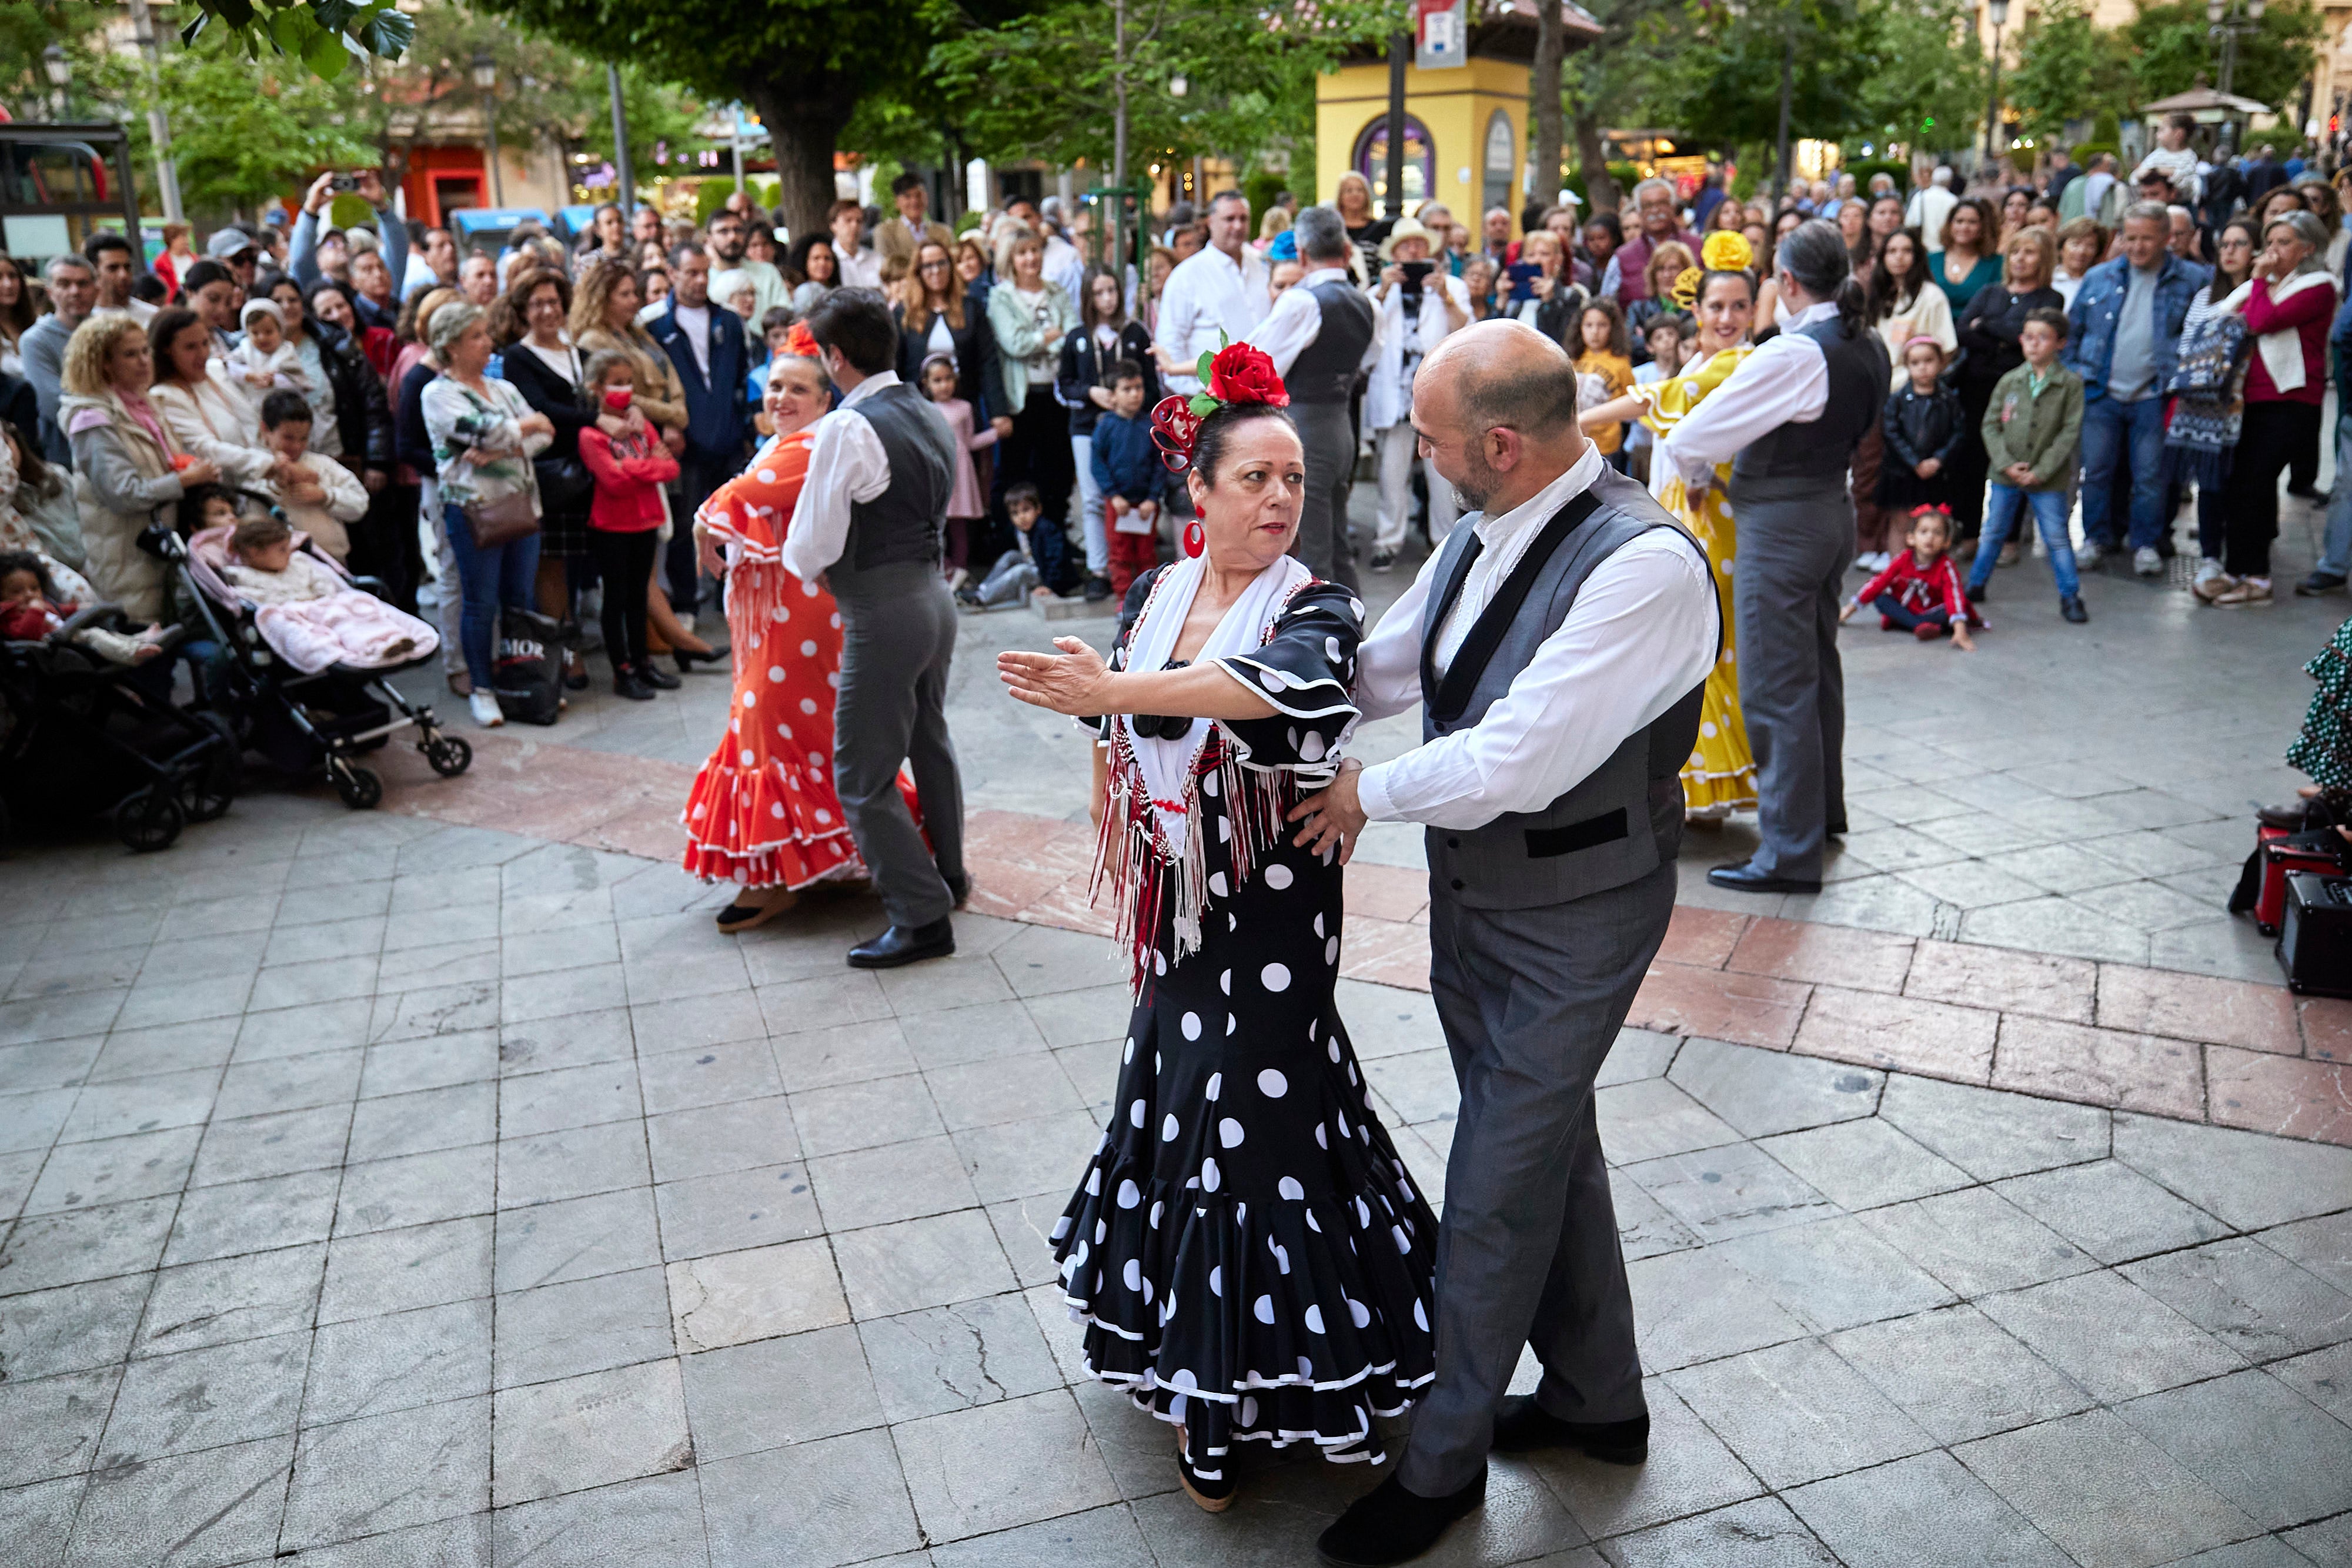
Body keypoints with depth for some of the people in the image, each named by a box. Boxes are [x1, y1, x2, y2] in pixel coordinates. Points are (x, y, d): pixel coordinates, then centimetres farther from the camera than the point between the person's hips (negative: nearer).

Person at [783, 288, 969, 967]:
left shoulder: (847, 428, -18)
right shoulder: (930, 415, 7)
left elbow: (813, 546, -17)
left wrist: (802, 567, 7)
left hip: (882, 612, -9)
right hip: (933, 593, 9)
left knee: (864, 778, 1)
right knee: (929, 742, 25)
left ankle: (923, 917, 5)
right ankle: (946, 874, 42)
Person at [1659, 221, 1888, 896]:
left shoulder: (1791, 355, -22)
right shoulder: (1870, 348, 5)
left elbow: (1691, 442, -20)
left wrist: (1690, 466, 4)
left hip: (1782, 525, -9)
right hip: (1833, 508, 9)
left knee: (1777, 688, -3)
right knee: (1818, 668, 23)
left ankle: (1791, 852, 3)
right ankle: (1824, 807, 40)